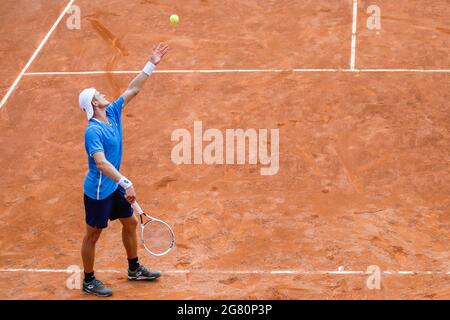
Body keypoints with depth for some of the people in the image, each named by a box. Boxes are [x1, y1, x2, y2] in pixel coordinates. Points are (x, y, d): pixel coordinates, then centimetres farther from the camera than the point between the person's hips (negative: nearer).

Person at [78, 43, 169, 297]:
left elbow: (133, 89, 1)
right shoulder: (93, 131, -27)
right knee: (93, 234, 6)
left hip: (114, 186, 9)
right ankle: (89, 281, 21)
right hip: (98, 190, -9)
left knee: (130, 223, 20)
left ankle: (134, 269, 38)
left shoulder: (113, 113, -2)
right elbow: (101, 163, -37)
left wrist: (151, 65, -5)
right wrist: (126, 183, -43)